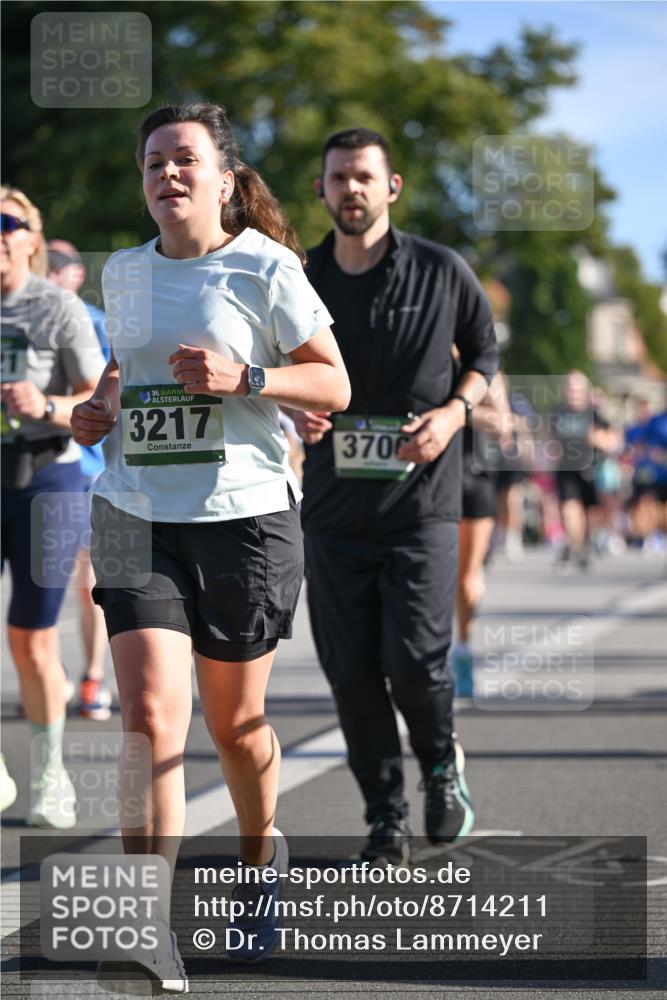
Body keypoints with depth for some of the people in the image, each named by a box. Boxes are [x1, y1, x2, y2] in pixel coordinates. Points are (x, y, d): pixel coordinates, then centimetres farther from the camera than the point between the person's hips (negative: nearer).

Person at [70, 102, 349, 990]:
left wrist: (244, 378, -18)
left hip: (244, 517, -2)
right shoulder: (123, 273, 10)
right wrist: (98, 406, 7)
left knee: (235, 722, 11)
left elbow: (334, 386, -3)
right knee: (151, 714, -14)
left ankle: (262, 854, 42)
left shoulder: (265, 267, -4)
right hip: (134, 518, 2)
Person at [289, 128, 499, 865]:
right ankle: (385, 823, 15)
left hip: (421, 504, -2)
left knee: (414, 662, -11)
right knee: (351, 674, 1)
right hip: (334, 508, 2)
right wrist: (294, 414, -7)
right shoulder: (301, 282, 3)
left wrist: (455, 412, -6)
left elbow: (484, 352, 12)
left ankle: (441, 765, 21)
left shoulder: (441, 272, -1)